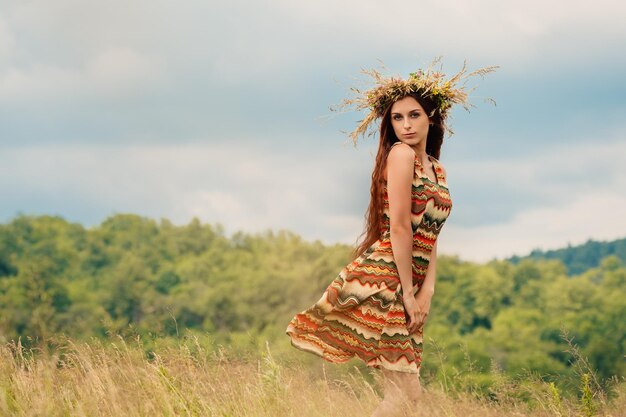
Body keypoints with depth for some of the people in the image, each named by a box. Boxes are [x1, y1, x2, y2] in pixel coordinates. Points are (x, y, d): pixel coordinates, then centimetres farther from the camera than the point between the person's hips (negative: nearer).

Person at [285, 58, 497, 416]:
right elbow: (399, 228, -15)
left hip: (410, 286, 9)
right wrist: (408, 293, -15)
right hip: (383, 278, -9)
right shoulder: (401, 154, -10)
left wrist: (427, 290, -3)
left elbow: (430, 237, 10)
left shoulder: (437, 168, 16)